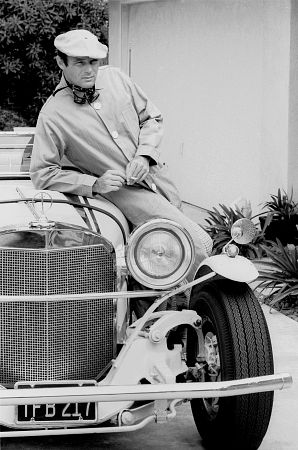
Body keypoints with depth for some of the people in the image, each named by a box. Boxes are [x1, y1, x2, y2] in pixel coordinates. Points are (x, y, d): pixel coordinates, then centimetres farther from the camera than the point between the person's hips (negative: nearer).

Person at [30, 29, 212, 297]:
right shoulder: (52, 115, -15)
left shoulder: (114, 77, -1)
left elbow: (152, 118, 8)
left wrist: (144, 155, -10)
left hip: (156, 175, 6)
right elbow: (42, 174, -13)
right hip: (124, 191, -6)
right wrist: (94, 184, -21)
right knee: (199, 245, -17)